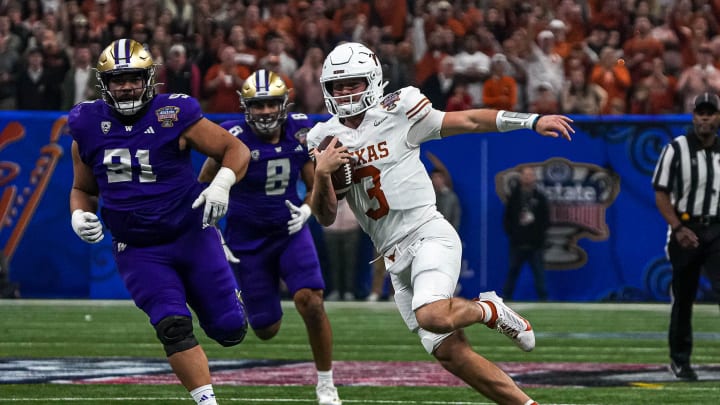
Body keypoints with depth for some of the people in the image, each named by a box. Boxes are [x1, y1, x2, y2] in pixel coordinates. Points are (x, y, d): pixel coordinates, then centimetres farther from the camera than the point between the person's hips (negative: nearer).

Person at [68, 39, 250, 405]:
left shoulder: (174, 116, -10)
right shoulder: (89, 128, 0)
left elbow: (235, 149, -4)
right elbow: (83, 189, 14)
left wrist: (222, 183, -22)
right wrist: (79, 215, -7)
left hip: (190, 235, -1)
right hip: (138, 250, 1)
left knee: (229, 331, 1)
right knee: (174, 328, -18)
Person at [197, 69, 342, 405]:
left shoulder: (300, 133, -8)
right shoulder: (235, 139, -19)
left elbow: (315, 186, 5)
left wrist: (306, 210, -16)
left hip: (290, 230, 2)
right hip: (248, 240, -2)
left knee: (311, 302, -21)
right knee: (267, 330, 3)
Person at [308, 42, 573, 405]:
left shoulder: (396, 113, -5)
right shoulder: (324, 140, 8)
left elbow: (469, 121, 0)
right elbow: (326, 217, 7)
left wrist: (532, 121, -6)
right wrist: (321, 173, -12)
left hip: (428, 235, -5)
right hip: (394, 258, 5)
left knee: (432, 317, -32)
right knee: (451, 354, -1)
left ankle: (488, 310, 0)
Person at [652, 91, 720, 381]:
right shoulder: (676, 149, -2)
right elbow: (661, 194, -3)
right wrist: (678, 228, -14)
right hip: (685, 230, -1)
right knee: (683, 297, 6)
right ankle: (679, 360, 20)